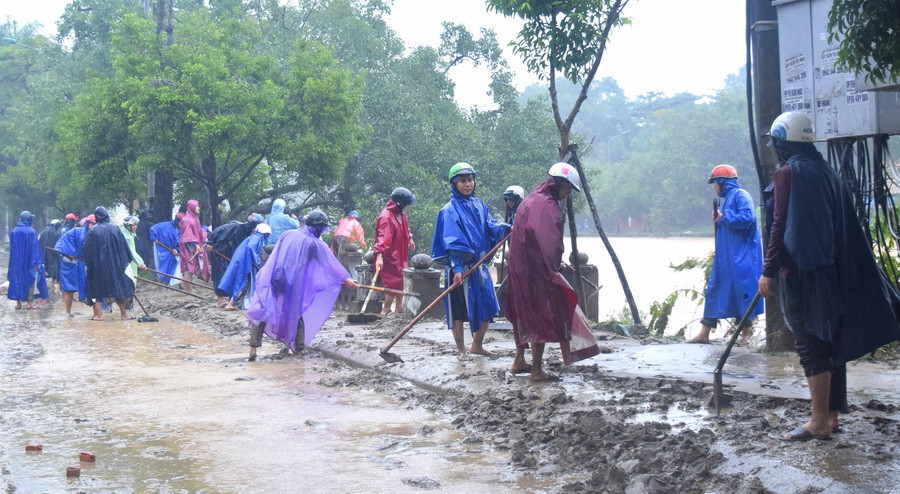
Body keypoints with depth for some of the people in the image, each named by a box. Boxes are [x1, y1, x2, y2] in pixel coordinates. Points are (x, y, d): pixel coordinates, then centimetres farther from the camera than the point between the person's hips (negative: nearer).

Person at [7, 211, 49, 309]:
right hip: (29, 261, -4)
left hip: (16, 261, 4)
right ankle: (29, 303, 2)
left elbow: (12, 247, 6)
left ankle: (18, 303, 10)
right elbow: (35, 247, -13)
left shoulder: (14, 231, 0)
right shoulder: (31, 231, -12)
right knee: (30, 279, 5)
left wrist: (13, 262, 13)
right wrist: (36, 262, -11)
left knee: (17, 279, 10)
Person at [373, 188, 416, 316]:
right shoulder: (386, 217, -27)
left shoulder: (400, 212, 3)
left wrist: (410, 239, 36)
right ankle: (385, 310, 1)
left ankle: (398, 308, 31)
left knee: (401, 281, 18)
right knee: (394, 283, -9)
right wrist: (379, 256, -45)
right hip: (390, 256, -10)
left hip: (400, 255, 10)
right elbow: (383, 238, -37)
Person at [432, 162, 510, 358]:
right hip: (460, 267, -7)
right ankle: (461, 351, 12)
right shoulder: (450, 210, -10)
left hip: (479, 266, 7)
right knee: (458, 310, 0)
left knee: (488, 308, 12)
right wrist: (457, 268, -25)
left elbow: (490, 226, 5)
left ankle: (477, 345, 29)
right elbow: (452, 241, -17)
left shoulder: (479, 205, 12)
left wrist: (505, 229, -17)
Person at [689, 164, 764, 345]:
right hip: (725, 257, 10)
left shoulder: (740, 195, -7)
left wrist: (723, 218, -11)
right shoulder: (727, 198, 21)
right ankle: (704, 333, 8)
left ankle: (746, 332, 1)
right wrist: (718, 251, 19)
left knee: (743, 291, -7)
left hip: (741, 257, -10)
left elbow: (746, 218, -22)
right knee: (714, 289, 7)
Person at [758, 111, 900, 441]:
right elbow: (845, 227, 15)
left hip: (800, 272, -8)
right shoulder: (827, 172, 14)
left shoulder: (789, 173, -10)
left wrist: (768, 272, -13)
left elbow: (780, 225, -15)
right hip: (830, 273, 8)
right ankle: (833, 414, 16)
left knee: (810, 346, -6)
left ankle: (819, 423, -5)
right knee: (831, 343, 11)